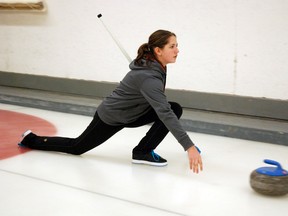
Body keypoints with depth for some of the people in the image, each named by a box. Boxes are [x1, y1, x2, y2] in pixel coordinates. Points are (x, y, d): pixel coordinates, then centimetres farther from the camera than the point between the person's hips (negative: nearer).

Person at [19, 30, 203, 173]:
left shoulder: (152, 63, -7)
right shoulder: (149, 77, -36)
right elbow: (165, 114, -44)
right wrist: (189, 146, -46)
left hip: (130, 114, 8)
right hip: (111, 117, -8)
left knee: (176, 109, -10)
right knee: (77, 147, 10)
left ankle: (144, 151, -3)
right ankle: (32, 139, 31)